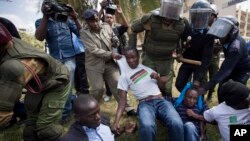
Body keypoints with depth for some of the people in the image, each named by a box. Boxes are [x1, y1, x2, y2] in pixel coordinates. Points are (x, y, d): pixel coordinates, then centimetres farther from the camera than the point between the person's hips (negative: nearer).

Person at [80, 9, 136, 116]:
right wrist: (111, 54, -25)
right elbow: (94, 50, -20)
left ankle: (128, 108, 15)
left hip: (109, 63, 4)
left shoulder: (106, 27, 2)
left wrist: (115, 41, -13)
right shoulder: (84, 33, -11)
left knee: (118, 85, 4)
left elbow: (114, 43, 12)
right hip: (94, 66, -4)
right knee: (98, 89, -2)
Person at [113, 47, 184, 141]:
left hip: (160, 101, 2)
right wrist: (116, 121, -8)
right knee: (147, 127, -37)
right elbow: (122, 100, 4)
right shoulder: (125, 75, 9)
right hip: (144, 104, -2)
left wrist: (157, 77, 0)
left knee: (177, 124, -28)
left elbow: (162, 85, 24)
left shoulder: (147, 68, 18)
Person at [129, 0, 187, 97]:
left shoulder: (180, 24, -9)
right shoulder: (150, 19, -20)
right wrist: (132, 50, -5)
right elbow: (133, 29, -6)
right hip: (149, 58, -2)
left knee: (167, 89, 10)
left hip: (167, 60, 2)